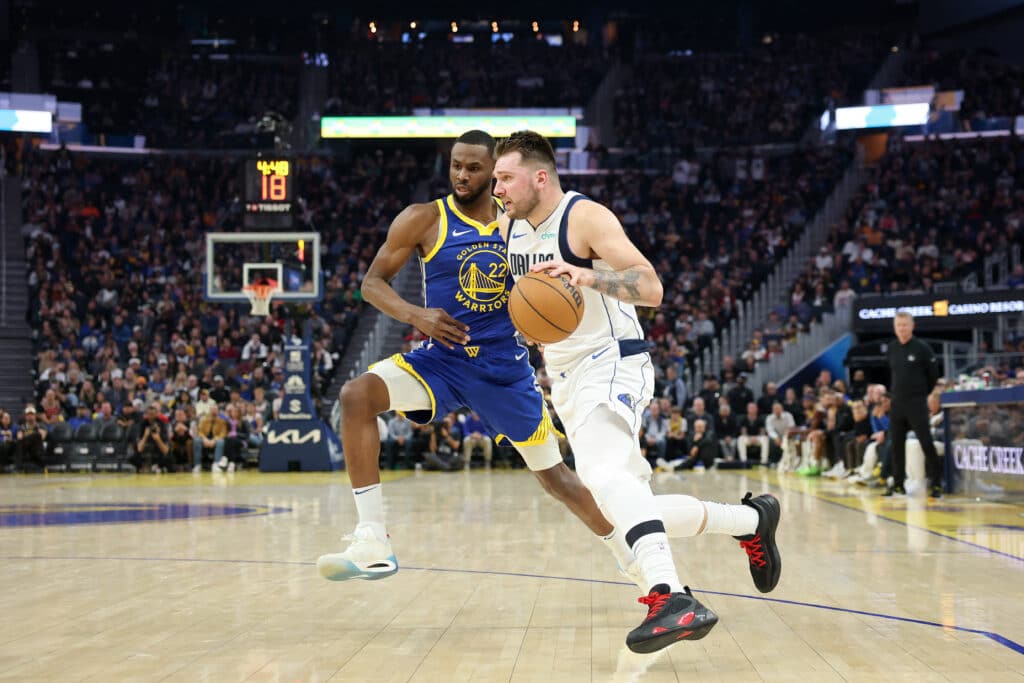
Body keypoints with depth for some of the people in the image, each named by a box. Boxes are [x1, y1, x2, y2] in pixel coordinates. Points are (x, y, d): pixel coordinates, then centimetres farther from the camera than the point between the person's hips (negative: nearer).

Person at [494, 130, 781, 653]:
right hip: (567, 378, 9)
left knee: (600, 472, -36)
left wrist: (589, 278, -39)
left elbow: (651, 287, -24)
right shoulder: (507, 228, 9)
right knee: (629, 509, 10)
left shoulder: (586, 217, -14)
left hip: (612, 363, -9)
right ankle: (753, 520, 27)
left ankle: (672, 600, -48)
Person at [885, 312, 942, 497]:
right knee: (897, 444, 7)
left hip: (917, 403, -5)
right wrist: (896, 391, 13)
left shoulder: (922, 348, -7)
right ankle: (898, 483, 15)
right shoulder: (891, 349, 7)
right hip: (897, 403, 5)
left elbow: (933, 375, 0)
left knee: (926, 442, -8)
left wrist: (923, 393, 6)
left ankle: (936, 483, -4)